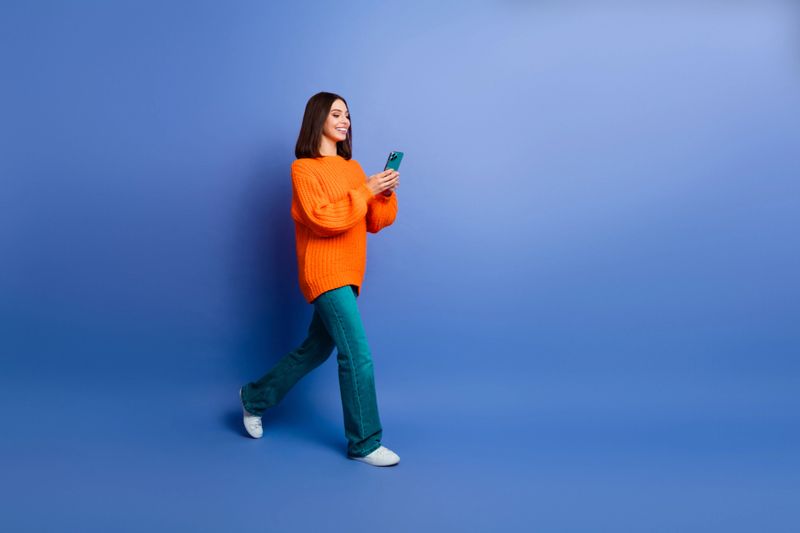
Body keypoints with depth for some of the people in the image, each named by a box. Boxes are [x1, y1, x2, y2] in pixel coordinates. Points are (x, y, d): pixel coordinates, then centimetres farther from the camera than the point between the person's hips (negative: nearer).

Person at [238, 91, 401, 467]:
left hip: (347, 275, 8)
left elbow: (375, 222, 9)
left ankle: (255, 397, 36)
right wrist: (364, 192, -17)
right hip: (325, 274, -8)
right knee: (358, 356, -10)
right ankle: (364, 443, 2)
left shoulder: (352, 167, 13)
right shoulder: (303, 168, -8)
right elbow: (322, 219, -19)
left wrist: (385, 193, -8)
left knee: (315, 349, 18)